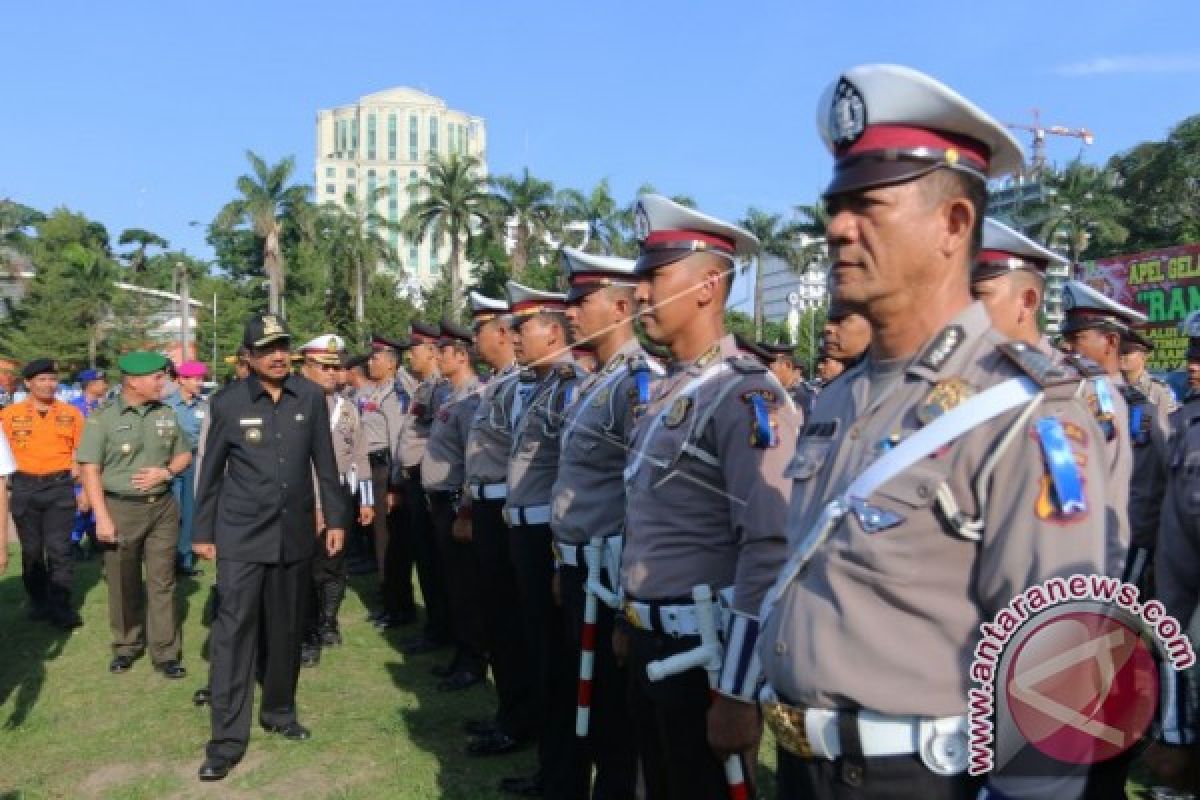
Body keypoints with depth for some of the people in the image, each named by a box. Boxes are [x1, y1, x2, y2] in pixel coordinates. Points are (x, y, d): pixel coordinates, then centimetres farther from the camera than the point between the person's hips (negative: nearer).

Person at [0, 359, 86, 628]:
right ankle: (38, 602, 25)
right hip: (24, 488, 1)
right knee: (31, 550, 11)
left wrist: (85, 490, 3)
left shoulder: (71, 413, 2)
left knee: (59, 548, -3)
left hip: (60, 487, -1)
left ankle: (60, 606, 4)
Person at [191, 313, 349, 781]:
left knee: (286, 628, 13)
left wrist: (335, 518, 5)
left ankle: (279, 712, 30)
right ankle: (227, 738, 4)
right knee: (234, 628, -5)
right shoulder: (227, 402, -5)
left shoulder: (311, 397, 0)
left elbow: (324, 462, 6)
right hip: (241, 534, -2)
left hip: (296, 532, 3)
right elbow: (210, 471, 2)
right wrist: (203, 532, 5)